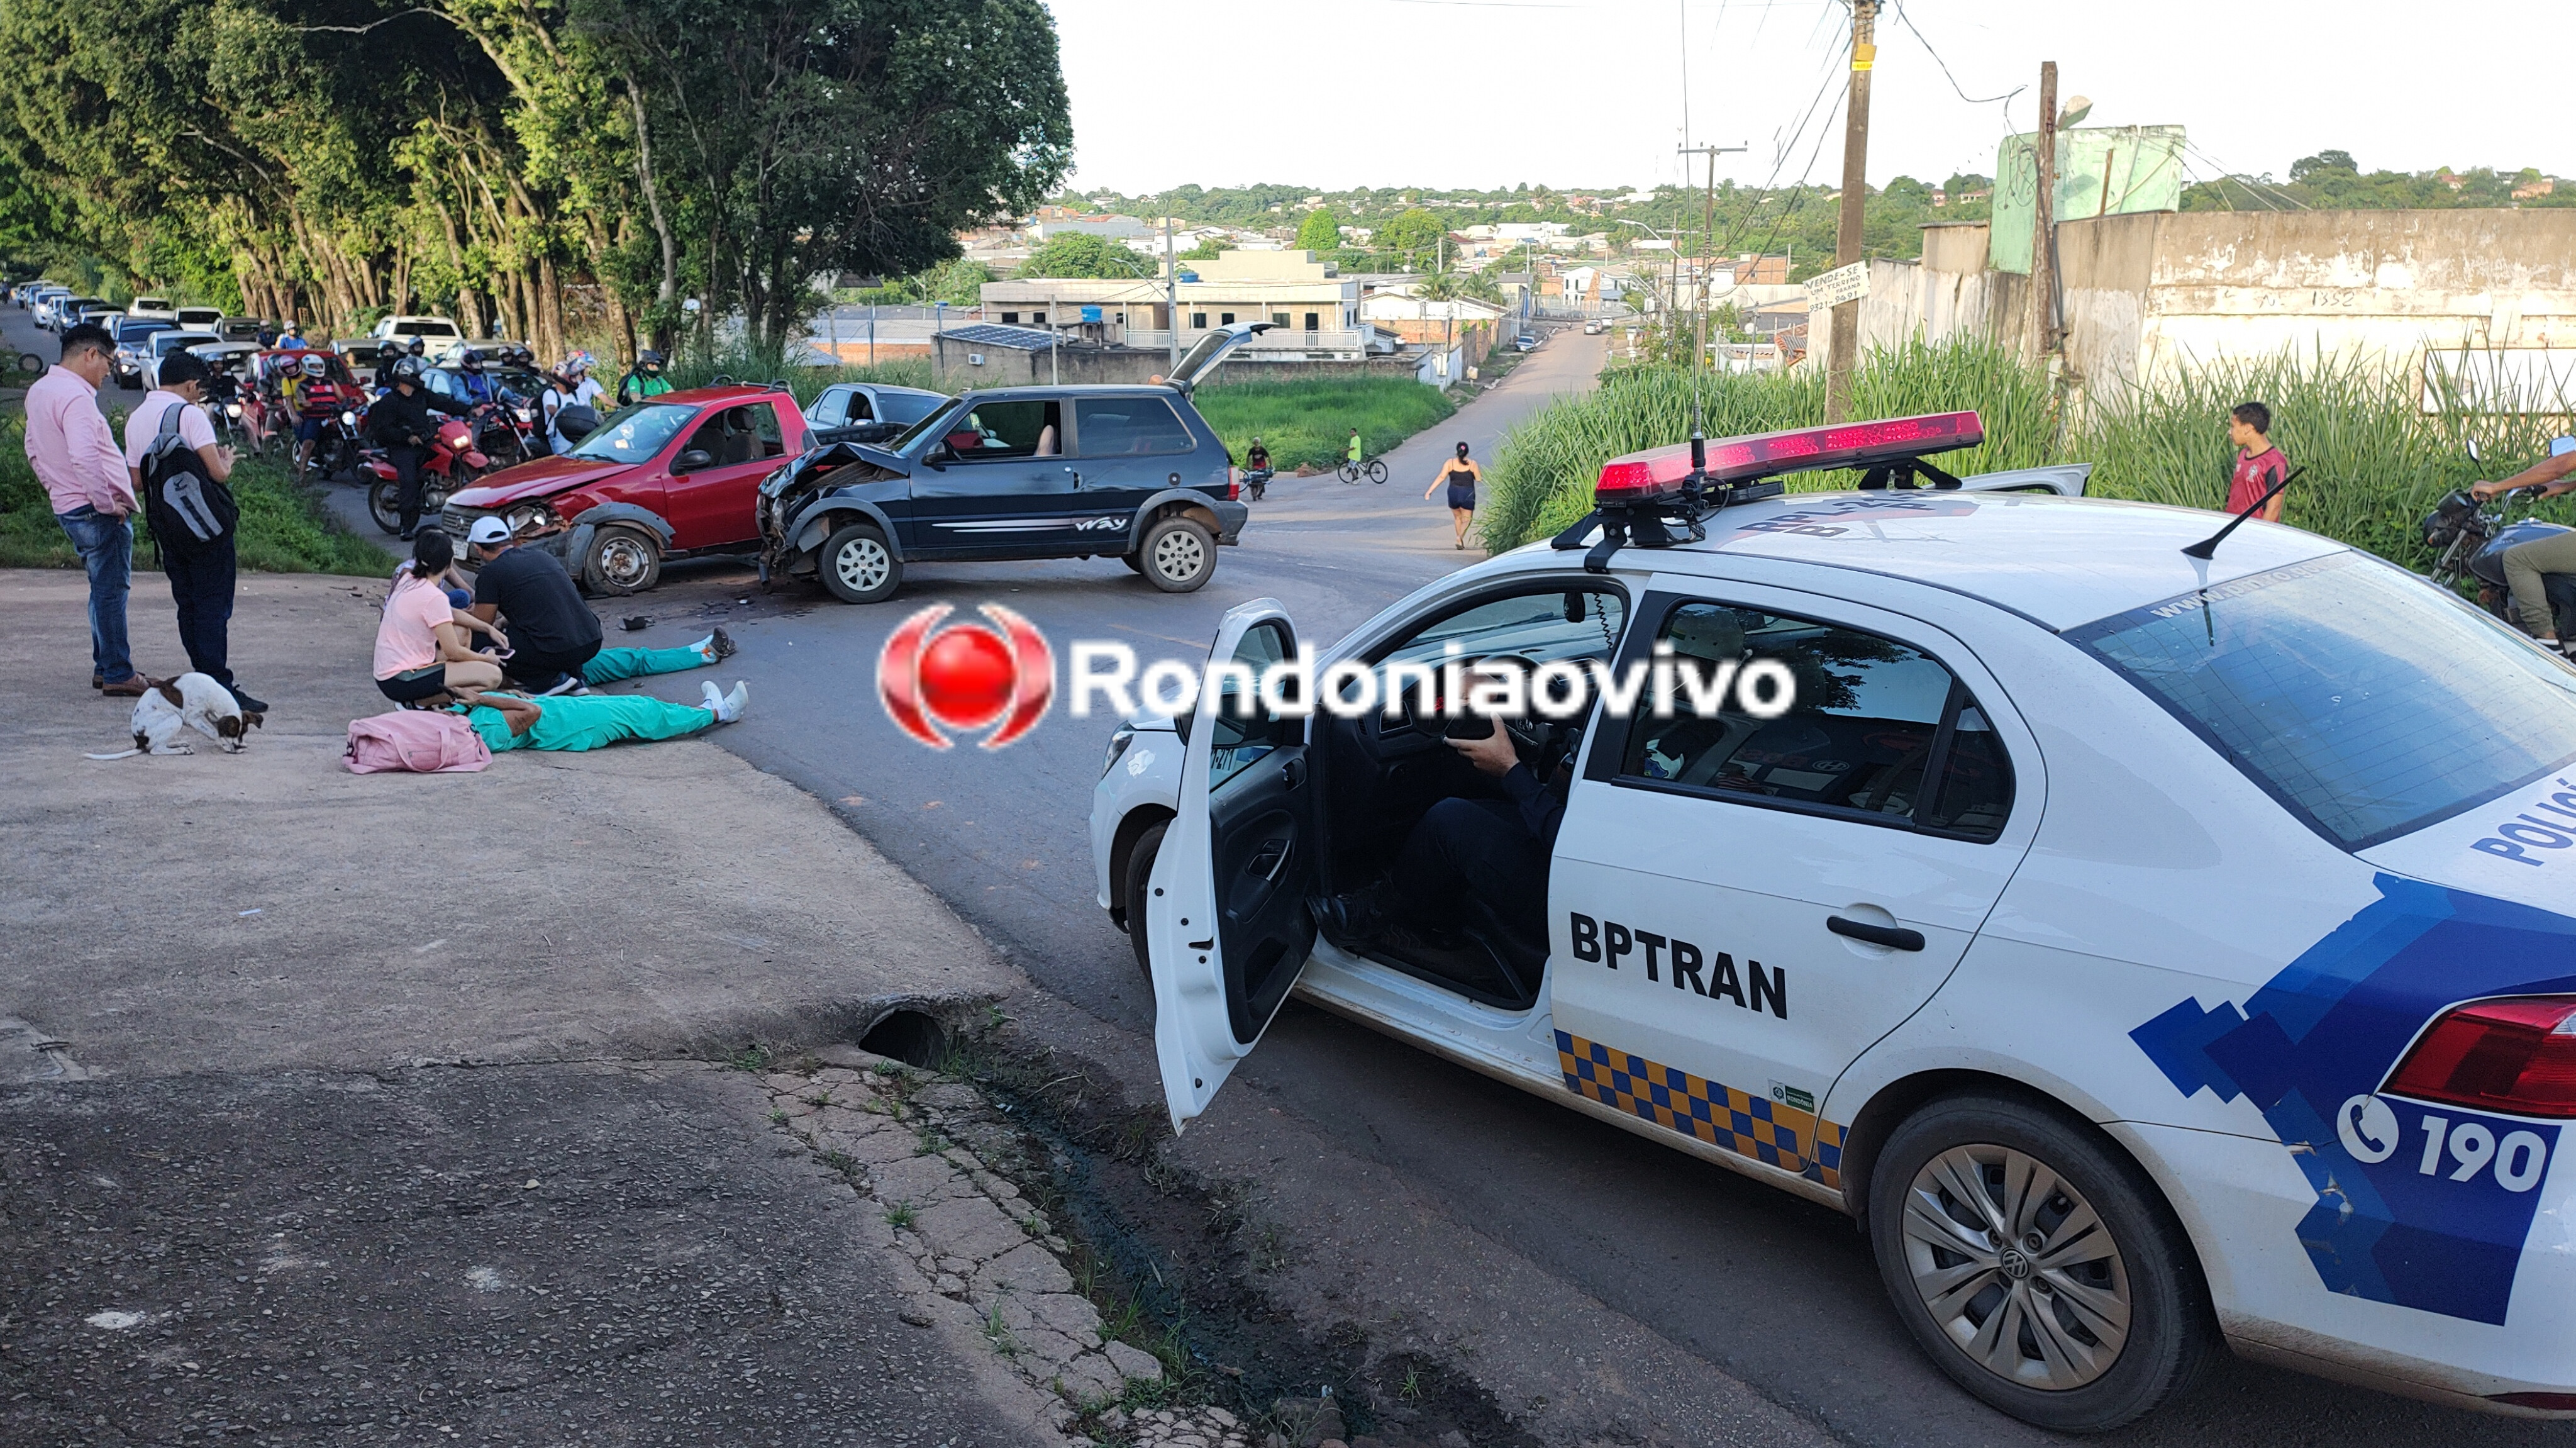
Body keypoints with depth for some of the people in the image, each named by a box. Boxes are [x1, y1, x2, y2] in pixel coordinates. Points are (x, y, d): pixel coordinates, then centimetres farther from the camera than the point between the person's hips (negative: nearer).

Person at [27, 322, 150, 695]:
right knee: (111, 590, -4)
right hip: (98, 511, -10)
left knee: (103, 588, 19)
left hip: (67, 507, 10)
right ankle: (117, 675, 0)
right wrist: (107, 503, -20)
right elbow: (85, 458, -29)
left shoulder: (39, 391, 13)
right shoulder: (75, 396, -19)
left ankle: (104, 665, 26)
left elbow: (34, 451, 22)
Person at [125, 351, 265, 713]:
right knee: (213, 607, -6)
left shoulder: (136, 418, 12)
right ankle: (219, 686, -10)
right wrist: (227, 461, 6)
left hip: (166, 529, 7)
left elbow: (137, 482, 14)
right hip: (206, 524, -7)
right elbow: (217, 472, -15)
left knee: (187, 606, 13)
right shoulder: (189, 413, -11)